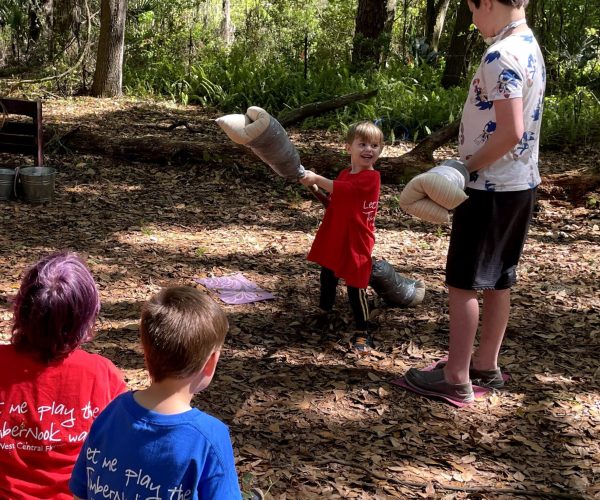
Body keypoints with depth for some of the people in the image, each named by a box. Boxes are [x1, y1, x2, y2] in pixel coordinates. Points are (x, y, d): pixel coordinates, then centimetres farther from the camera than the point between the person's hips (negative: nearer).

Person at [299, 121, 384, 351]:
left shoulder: (371, 177, -18)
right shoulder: (345, 174, 10)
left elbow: (344, 190, -32)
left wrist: (317, 180, -34)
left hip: (356, 242, -8)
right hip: (333, 238, 8)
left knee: (355, 286, -4)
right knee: (328, 276, 23)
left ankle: (363, 332, 8)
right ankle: (324, 312, 47)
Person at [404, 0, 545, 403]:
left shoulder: (501, 56, -20)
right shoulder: (531, 49, 11)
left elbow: (510, 133, -26)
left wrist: (467, 166, -13)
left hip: (490, 189, -9)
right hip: (520, 185, 9)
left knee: (463, 282, -1)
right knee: (498, 281, 16)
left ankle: (456, 378, 5)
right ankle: (486, 365, 26)